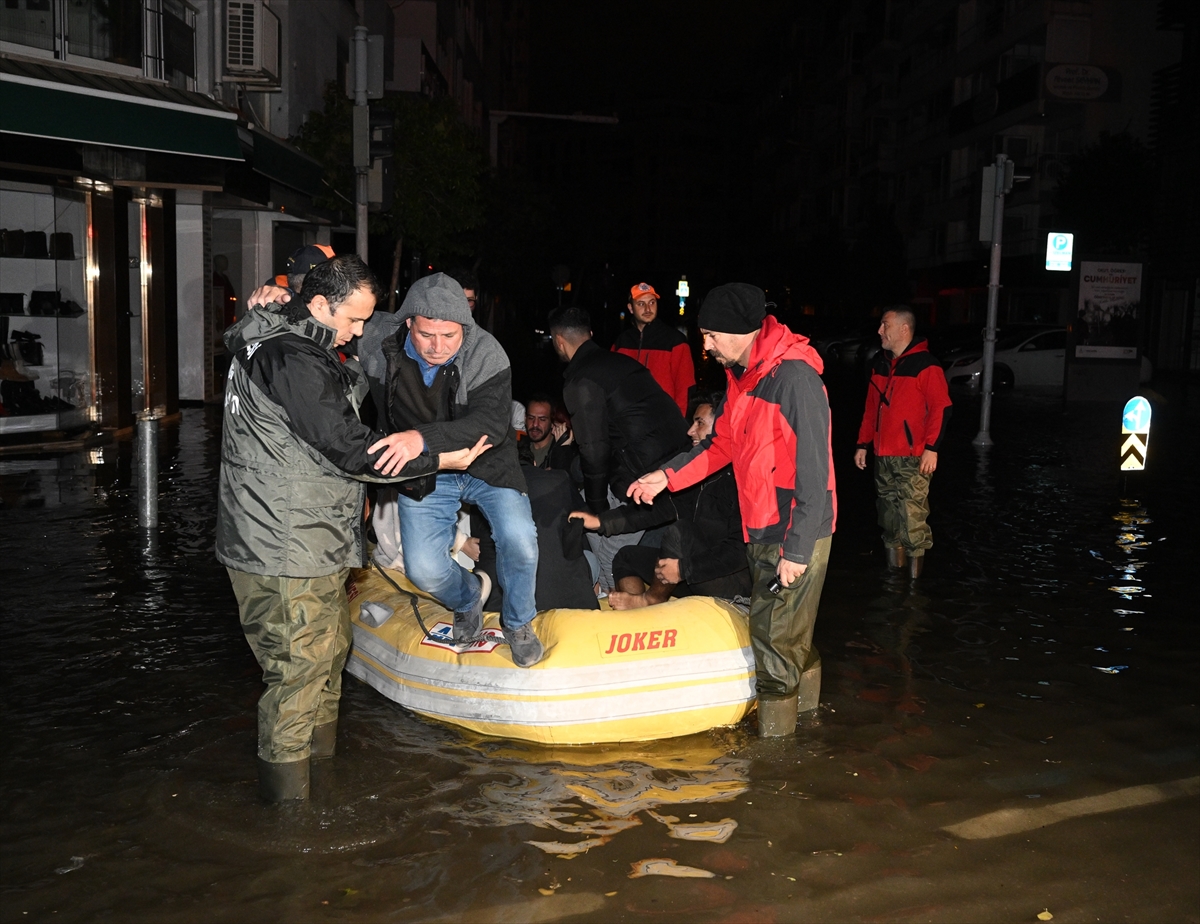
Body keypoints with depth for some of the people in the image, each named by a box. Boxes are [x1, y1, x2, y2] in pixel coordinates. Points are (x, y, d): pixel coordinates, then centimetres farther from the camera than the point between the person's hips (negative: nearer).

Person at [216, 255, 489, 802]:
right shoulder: (294, 361, -21)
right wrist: (442, 459, -18)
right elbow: (348, 450, -23)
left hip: (310, 543, 11)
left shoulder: (279, 345, 13)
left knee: (329, 651, 22)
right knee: (300, 670, -2)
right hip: (286, 554, -11)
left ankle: (323, 756, 38)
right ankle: (287, 799, 10)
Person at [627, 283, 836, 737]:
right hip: (761, 529, 9)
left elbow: (813, 473, -23)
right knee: (774, 629, 17)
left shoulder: (795, 378, -22)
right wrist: (669, 475, 7)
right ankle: (794, 713, 33)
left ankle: (773, 742, 11)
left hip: (796, 533, -9)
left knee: (775, 635, -3)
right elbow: (721, 443, 18)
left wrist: (796, 550, -22)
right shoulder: (741, 375, 9)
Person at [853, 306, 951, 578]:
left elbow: (941, 408, -13)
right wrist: (863, 444, 17)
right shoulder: (880, 363, 14)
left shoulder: (925, 364, -9)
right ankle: (894, 566, 24)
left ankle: (915, 572, 1)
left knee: (912, 515, -9)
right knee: (888, 512, 13)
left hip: (913, 457, -7)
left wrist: (931, 447, -18)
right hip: (883, 455, 8)